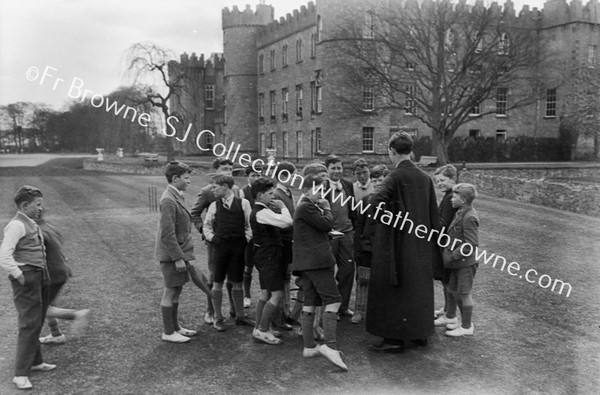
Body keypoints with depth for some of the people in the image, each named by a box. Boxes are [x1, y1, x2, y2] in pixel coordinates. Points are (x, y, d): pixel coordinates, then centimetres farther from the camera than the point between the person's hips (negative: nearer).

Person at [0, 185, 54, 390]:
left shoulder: (32, 224, 14)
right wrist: (18, 275, -20)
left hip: (40, 277, 9)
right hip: (27, 278, -9)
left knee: (37, 323, 19)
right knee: (29, 324, -9)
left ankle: (35, 362, 34)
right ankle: (21, 373, -3)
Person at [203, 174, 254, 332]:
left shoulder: (243, 203, 1)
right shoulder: (214, 205, 6)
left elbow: (250, 224, 3)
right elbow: (206, 226, 13)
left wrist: (247, 239, -7)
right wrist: (212, 237, -1)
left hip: (238, 247, -1)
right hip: (220, 247, 1)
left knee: (237, 283, 8)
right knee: (218, 283, 5)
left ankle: (240, 316, 23)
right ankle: (218, 318, 17)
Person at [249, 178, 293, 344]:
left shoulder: (259, 211, 15)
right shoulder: (262, 212, -18)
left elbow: (279, 223, 17)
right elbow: (287, 222, -27)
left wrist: (277, 209, 4)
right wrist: (282, 206, -12)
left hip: (264, 255, 11)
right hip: (269, 255, -11)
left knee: (265, 294, 14)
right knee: (277, 294, -9)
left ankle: (259, 328, 20)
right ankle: (263, 330, -4)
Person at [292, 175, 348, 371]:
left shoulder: (306, 207, 23)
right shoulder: (307, 207, -10)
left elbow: (325, 227, 21)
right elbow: (327, 224, -15)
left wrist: (323, 208, 10)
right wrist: (326, 208, 2)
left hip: (306, 263, 11)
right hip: (317, 260, -11)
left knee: (309, 304, 10)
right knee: (333, 301, -11)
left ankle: (309, 347, 13)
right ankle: (330, 345, -18)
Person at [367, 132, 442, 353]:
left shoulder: (396, 177, -15)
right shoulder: (425, 178, 3)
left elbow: (375, 202, -30)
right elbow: (433, 214, 7)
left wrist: (388, 218, -10)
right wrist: (433, 245, 14)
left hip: (398, 242, -6)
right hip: (420, 244, 6)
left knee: (395, 289, 3)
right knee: (419, 287, 17)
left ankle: (395, 338, 8)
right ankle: (420, 333, 28)